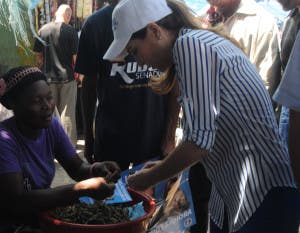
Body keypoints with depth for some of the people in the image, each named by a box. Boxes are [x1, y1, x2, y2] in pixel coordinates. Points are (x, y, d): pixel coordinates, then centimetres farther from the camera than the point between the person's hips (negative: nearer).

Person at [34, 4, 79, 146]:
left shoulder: (43, 30, 0)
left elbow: (37, 53, 6)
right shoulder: (71, 31, -11)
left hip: (49, 76, 3)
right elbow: (75, 56, -12)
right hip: (67, 76, -3)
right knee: (67, 112, 4)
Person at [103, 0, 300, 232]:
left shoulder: (189, 44, -17)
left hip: (264, 196, -9)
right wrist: (166, 166, 15)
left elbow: (199, 142, -21)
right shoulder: (202, 40, 11)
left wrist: (150, 178, -6)